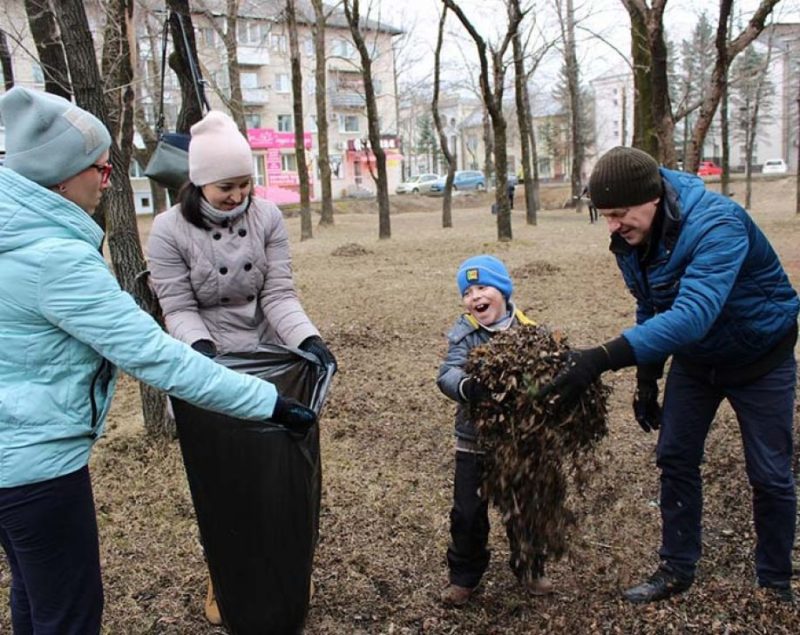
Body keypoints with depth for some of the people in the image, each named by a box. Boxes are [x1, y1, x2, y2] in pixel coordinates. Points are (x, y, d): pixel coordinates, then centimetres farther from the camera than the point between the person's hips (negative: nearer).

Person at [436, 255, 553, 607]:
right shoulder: (463, 334, -9)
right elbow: (448, 373, -22)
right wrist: (465, 386, -44)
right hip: (474, 441, 0)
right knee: (468, 512, 9)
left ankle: (530, 568, 40)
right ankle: (464, 576, 29)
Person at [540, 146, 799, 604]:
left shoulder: (717, 224, -37)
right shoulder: (631, 240, -13)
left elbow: (693, 314, -50)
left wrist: (605, 358, -59)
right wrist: (647, 381, 5)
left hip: (760, 355, -6)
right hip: (695, 356, 6)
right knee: (676, 458, 6)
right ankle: (677, 570, 22)